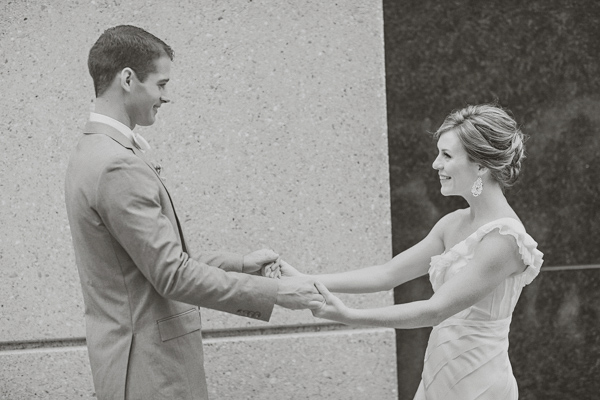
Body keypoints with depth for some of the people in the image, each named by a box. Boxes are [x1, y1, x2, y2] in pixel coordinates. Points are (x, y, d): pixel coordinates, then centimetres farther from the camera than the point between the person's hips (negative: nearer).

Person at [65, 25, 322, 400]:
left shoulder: (94, 154, 12)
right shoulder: (118, 166, -20)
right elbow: (172, 275, -21)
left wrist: (240, 263, 11)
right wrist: (274, 292, -15)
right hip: (150, 369, -10)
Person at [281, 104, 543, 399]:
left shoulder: (503, 237, -18)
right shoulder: (454, 223, 6)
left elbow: (435, 310, -22)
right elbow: (387, 274, 5)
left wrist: (349, 316, -27)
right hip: (438, 376, 7)